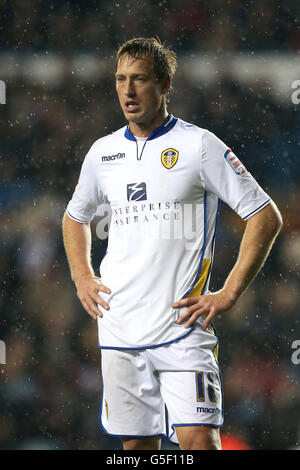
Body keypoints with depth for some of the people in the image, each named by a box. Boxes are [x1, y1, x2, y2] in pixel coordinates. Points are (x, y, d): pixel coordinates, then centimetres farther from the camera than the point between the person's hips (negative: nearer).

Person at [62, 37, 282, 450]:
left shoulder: (199, 145, -4)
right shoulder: (103, 152, 11)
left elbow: (266, 217, -4)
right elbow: (75, 217, 30)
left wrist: (228, 295, -8)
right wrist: (82, 277, 13)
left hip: (182, 325, -4)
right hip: (120, 328, 5)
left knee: (198, 439, -15)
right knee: (136, 443, 7)